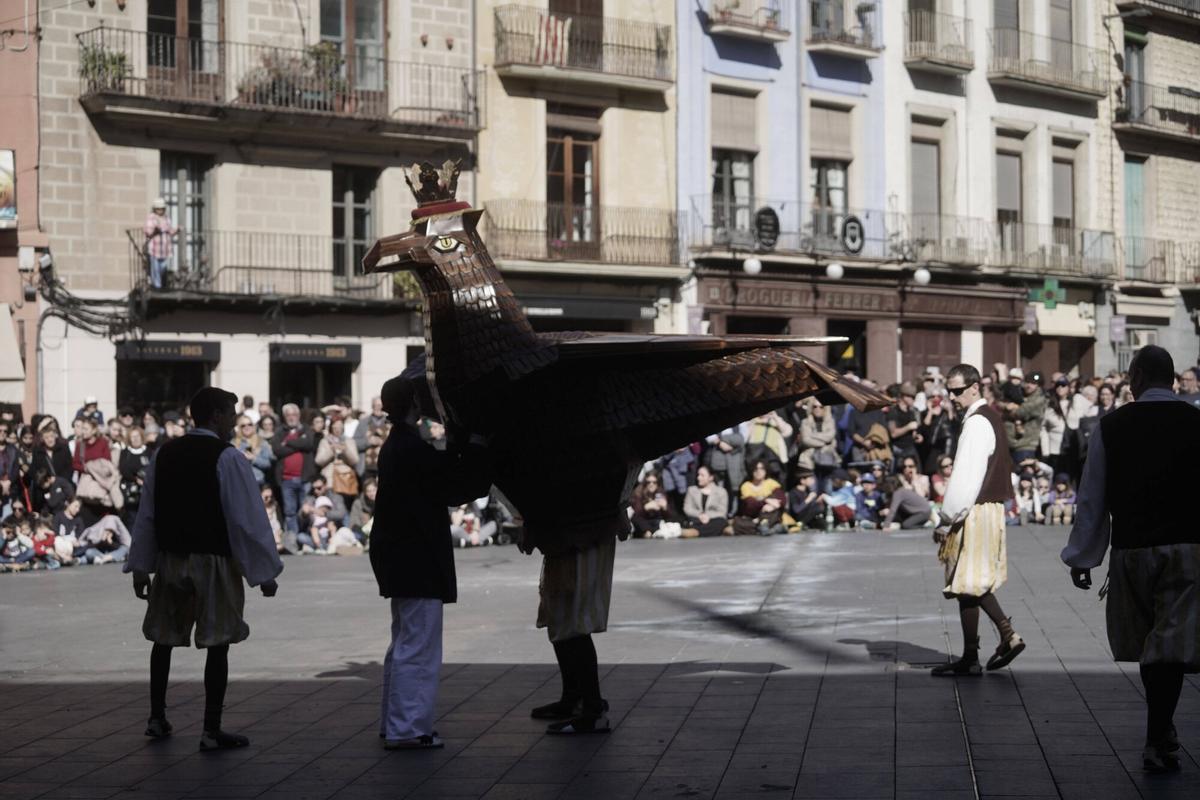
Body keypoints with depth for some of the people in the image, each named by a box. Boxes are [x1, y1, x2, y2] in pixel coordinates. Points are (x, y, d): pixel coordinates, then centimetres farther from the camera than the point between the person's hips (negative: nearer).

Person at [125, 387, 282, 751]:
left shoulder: (165, 454, 6)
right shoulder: (227, 458, -11)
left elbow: (147, 513, 11)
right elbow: (248, 518, -12)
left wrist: (140, 567, 18)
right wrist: (264, 571, -6)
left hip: (170, 558, 6)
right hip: (213, 561, -6)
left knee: (164, 637, 19)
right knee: (217, 644, 1)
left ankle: (157, 718, 26)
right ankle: (211, 730, 1)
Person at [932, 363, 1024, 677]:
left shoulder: (977, 423, -17)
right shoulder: (990, 416, 14)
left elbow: (966, 477, -21)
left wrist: (947, 521, -16)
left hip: (975, 512, -10)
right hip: (990, 507, 10)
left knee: (967, 583, -2)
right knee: (975, 582, 16)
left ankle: (970, 658, 4)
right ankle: (1008, 635, 14)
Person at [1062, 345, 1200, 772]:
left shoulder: (1112, 426, 0)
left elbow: (1091, 498, 3)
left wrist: (1081, 557, 11)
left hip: (1132, 549, 2)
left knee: (1148, 643, 15)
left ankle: (1163, 734, 26)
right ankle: (1158, 742, -6)